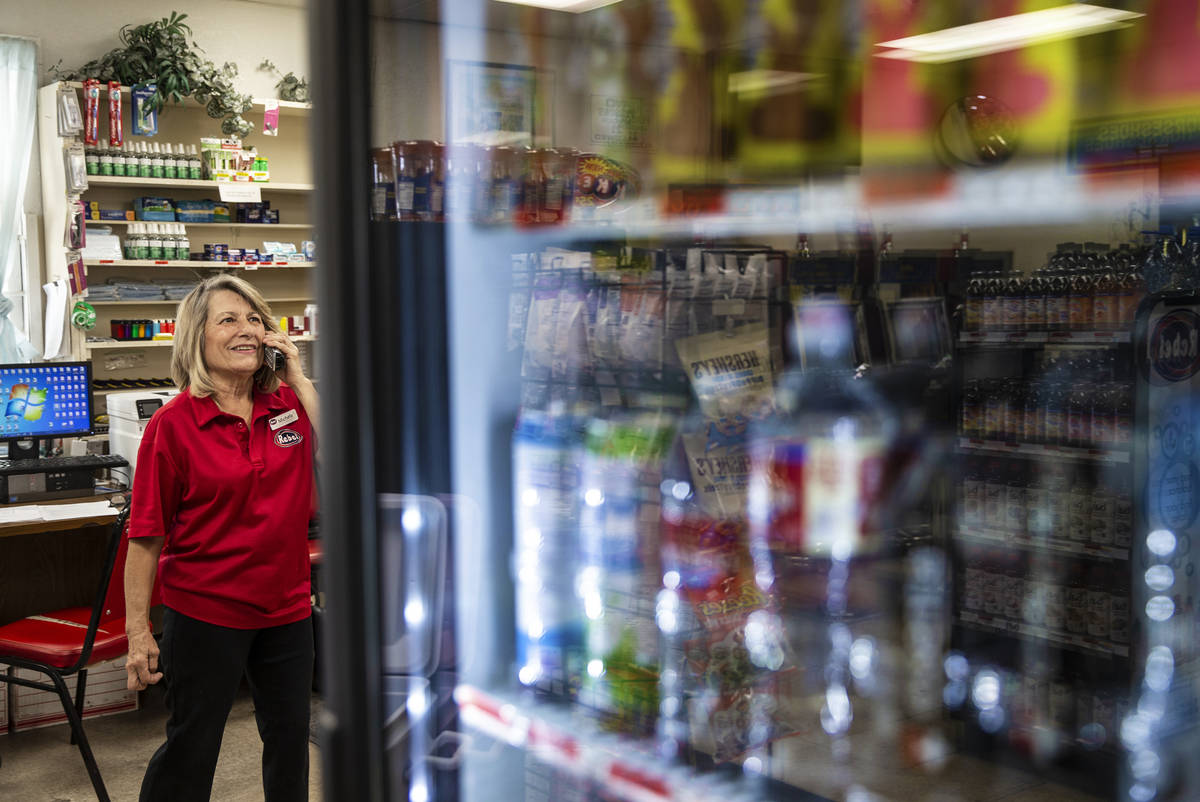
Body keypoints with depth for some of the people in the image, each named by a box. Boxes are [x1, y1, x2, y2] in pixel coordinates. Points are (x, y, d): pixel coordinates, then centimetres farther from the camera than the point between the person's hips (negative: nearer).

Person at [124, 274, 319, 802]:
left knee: (291, 734, 18)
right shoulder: (174, 423, -12)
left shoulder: (288, 403, 2)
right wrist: (138, 631, -13)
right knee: (191, 745, 9)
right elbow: (146, 535, -11)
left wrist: (298, 378, -10)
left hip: (286, 607, 5)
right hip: (203, 611, -4)